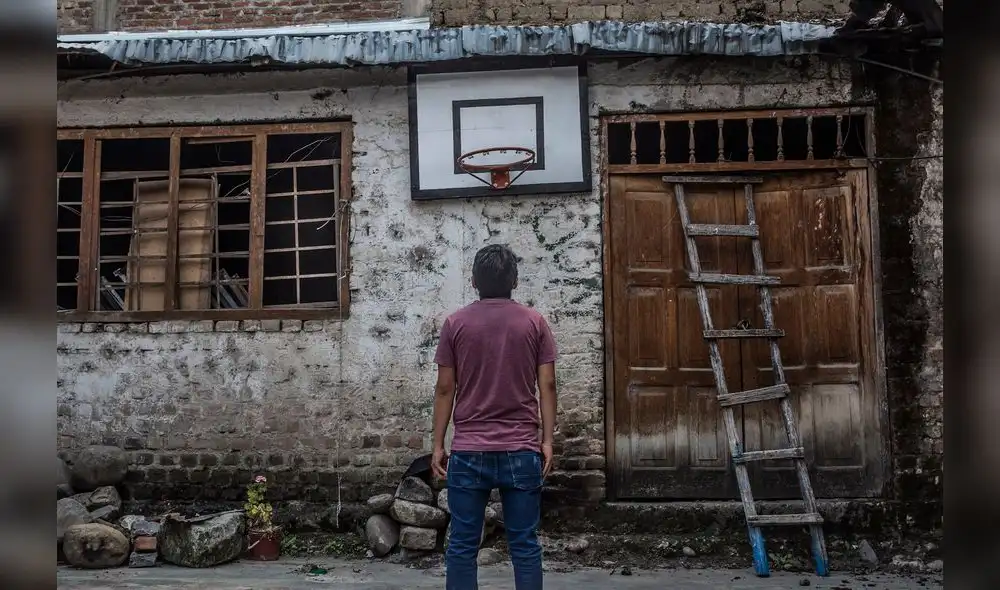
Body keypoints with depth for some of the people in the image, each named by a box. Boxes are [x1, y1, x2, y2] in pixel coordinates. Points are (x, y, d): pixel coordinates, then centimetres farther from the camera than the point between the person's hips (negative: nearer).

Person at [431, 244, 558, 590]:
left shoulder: (455, 323, 0)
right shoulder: (534, 322, 1)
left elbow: (445, 389, 0)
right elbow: (547, 386, -1)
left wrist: (437, 445, 6)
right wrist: (547, 441, 4)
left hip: (469, 451, 0)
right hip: (522, 450, 1)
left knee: (462, 545, 6)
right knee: (524, 544, 6)